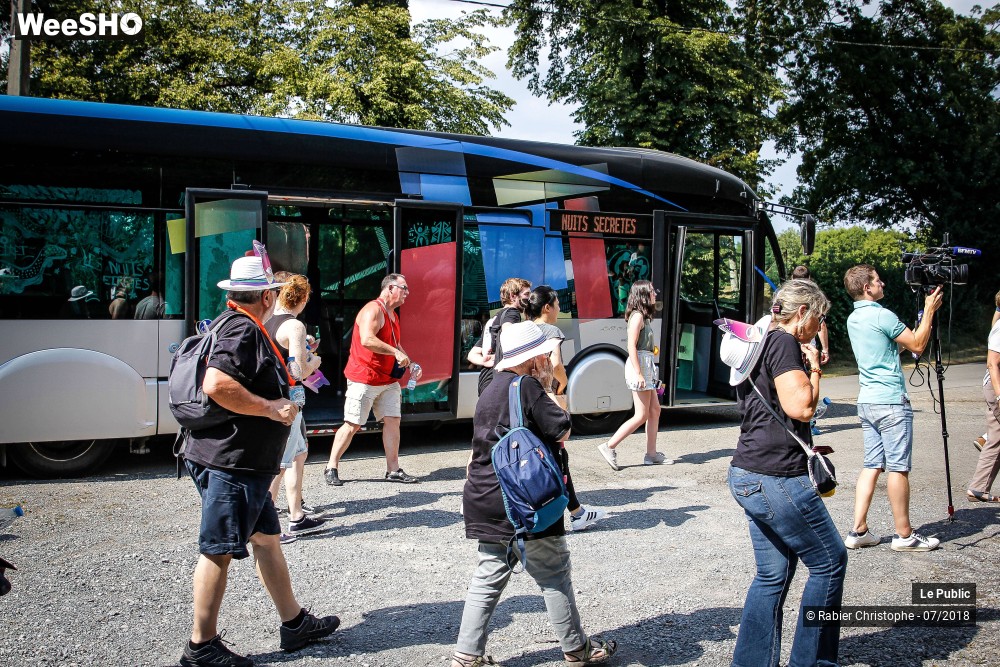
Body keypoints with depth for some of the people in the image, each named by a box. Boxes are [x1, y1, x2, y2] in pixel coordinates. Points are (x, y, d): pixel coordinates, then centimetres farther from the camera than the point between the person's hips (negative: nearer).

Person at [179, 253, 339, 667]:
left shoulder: (238, 327, 15)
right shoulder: (243, 330, -17)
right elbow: (216, 386, -30)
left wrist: (281, 393, 22)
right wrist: (271, 408, -22)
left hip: (244, 464, 11)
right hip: (229, 462, -11)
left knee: (266, 537, 16)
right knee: (218, 551, -1)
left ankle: (295, 624, 27)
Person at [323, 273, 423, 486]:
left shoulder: (393, 315, 17)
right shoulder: (373, 310, -13)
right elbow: (367, 340, -29)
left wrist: (410, 365, 13)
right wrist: (396, 353, -27)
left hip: (388, 381, 9)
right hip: (364, 379, -9)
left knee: (393, 420, 2)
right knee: (353, 425, -4)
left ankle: (393, 470, 8)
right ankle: (331, 468, 8)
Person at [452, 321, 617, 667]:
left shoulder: (492, 389, 13)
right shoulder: (528, 387, -16)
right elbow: (563, 433, -11)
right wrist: (550, 392, -2)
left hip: (485, 502, 8)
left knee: (489, 577, 14)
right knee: (554, 576, 8)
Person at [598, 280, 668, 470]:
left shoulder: (644, 316, 16)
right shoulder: (637, 316, -13)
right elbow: (632, 347, -19)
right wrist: (639, 374, -23)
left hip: (647, 367, 10)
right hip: (639, 365, -10)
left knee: (655, 410, 12)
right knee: (641, 415, -7)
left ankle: (651, 453, 17)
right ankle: (609, 447, -4)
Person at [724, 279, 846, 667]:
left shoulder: (759, 344, 19)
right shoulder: (783, 342, -12)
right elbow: (801, 407, -20)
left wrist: (809, 368, 16)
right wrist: (814, 369, -6)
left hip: (749, 476, 10)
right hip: (776, 479, -10)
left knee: (773, 575, 14)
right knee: (830, 562, 6)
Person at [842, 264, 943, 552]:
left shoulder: (853, 319, 13)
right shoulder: (882, 315, -14)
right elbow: (917, 345, -8)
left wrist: (926, 311, 18)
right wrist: (929, 310, 0)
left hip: (867, 401, 8)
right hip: (891, 402, -8)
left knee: (872, 465, 10)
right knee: (898, 468, 0)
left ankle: (858, 531, 9)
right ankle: (904, 535, 9)